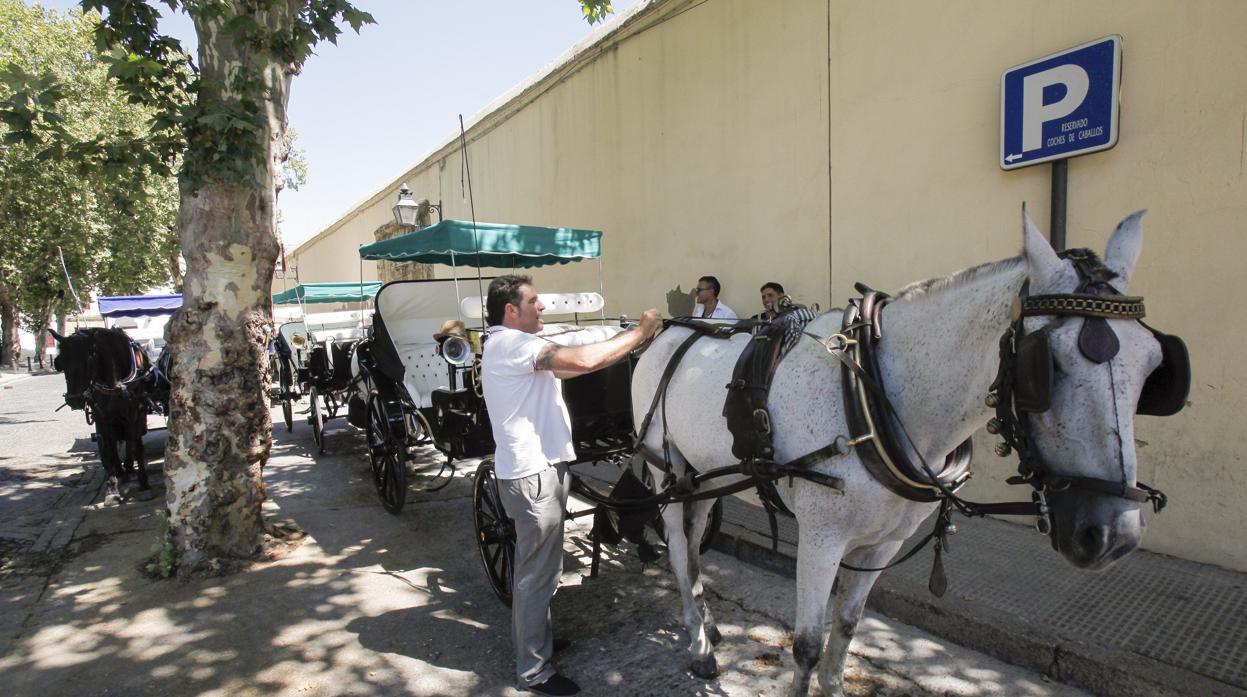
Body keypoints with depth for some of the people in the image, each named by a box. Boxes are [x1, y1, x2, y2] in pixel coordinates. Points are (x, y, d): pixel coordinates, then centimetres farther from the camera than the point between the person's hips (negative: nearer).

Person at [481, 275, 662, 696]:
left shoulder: (512, 345, 15)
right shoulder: (509, 343, -19)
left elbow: (569, 368, 12)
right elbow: (582, 361, -29)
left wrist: (631, 343, 5)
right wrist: (640, 332, -17)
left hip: (534, 470, 11)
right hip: (533, 475, -11)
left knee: (534, 569, 24)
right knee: (538, 575, 3)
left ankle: (532, 640, 41)